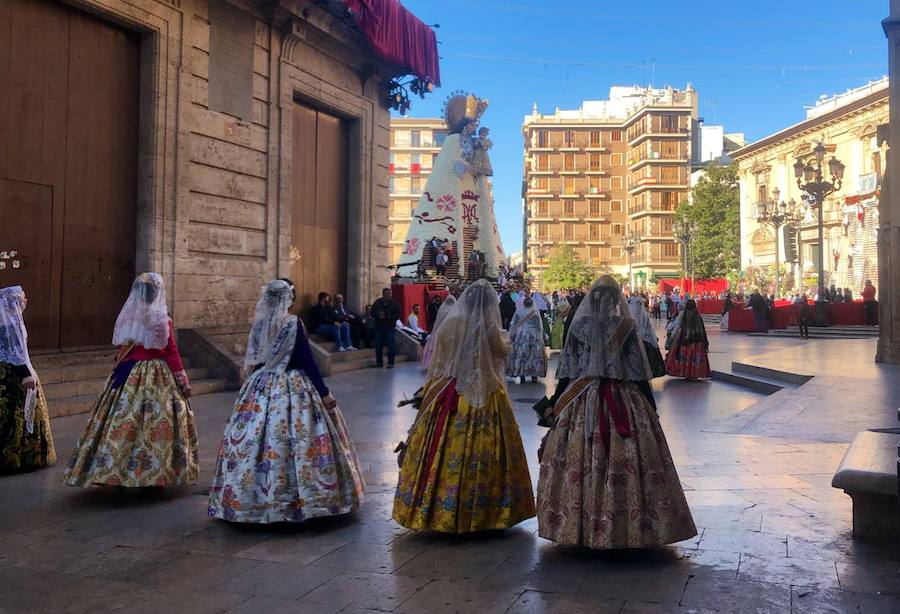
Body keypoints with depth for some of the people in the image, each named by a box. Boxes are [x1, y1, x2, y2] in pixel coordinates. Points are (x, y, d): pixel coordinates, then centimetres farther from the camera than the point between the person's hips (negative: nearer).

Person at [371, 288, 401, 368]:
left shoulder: (395, 303, 2)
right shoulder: (377, 303, 8)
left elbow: (398, 315, -3)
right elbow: (372, 313, 9)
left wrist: (390, 316, -20)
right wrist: (378, 315, -11)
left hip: (390, 328, -2)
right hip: (379, 328, 2)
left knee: (391, 346, -4)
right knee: (378, 346, 6)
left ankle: (391, 362, 3)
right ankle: (379, 362, 17)